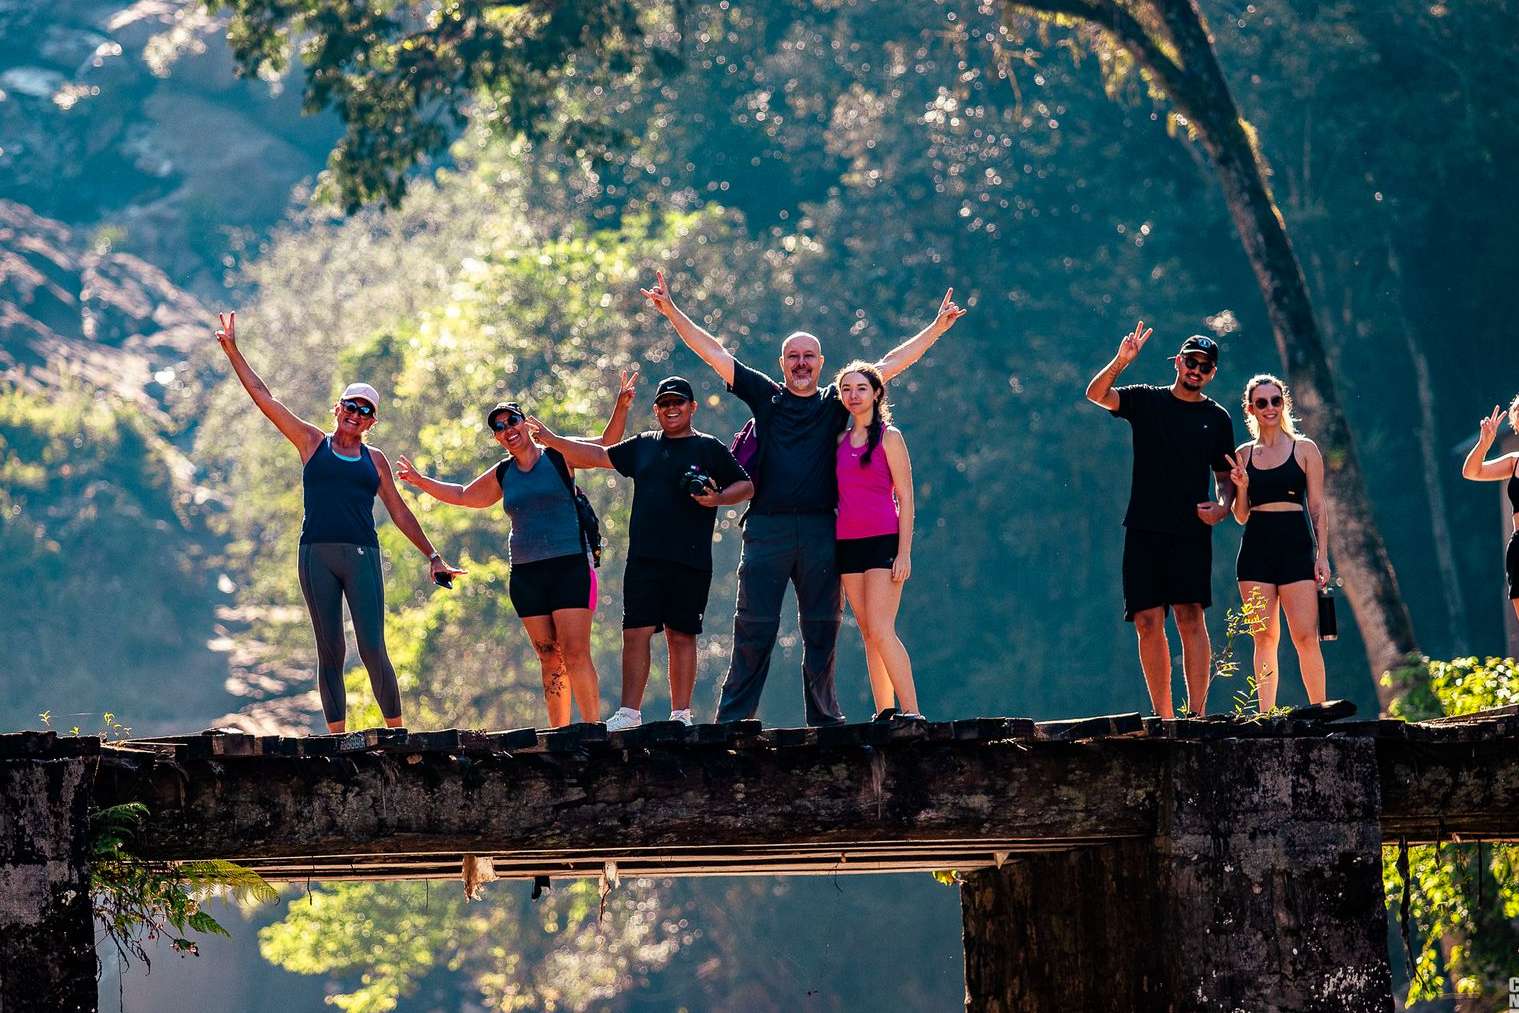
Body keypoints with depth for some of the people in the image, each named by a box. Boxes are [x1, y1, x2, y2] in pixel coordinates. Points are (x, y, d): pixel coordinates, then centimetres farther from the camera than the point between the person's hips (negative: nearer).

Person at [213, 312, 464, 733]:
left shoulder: (374, 460, 16)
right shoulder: (312, 443, 12)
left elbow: (400, 512, 21)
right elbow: (263, 397, 11)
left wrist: (432, 555, 19)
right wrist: (233, 351, 8)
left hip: (362, 556, 0)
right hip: (317, 555, 0)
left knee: (373, 650, -9)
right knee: (330, 652, -1)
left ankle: (397, 732, -3)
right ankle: (338, 739, -1)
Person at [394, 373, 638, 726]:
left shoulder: (559, 456, 3)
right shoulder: (502, 475, 16)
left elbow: (606, 446, -2)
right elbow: (463, 495, 32)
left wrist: (621, 407, -16)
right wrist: (421, 481, 31)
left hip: (570, 566, -5)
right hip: (525, 574, 5)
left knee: (575, 653, -15)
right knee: (549, 659, 2)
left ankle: (592, 726, -17)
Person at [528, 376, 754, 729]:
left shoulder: (709, 449, 7)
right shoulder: (643, 446, 18)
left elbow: (746, 486, 8)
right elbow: (599, 455, 24)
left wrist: (718, 497, -11)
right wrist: (552, 440, 19)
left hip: (689, 563, -3)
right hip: (644, 559, 3)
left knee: (681, 635, 0)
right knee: (636, 632, -5)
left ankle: (681, 714, 5)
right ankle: (630, 713, -4)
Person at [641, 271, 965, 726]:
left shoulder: (836, 403, 13)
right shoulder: (765, 397, 12)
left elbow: (891, 364, 14)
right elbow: (714, 353, 11)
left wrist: (937, 327, 12)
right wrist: (672, 312, 8)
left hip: (820, 529, 1)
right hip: (767, 528, -1)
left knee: (822, 629, 5)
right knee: (754, 626, -3)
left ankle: (825, 718, 11)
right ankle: (732, 719, -3)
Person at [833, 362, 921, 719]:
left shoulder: (889, 437, -1)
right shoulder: (840, 441, 14)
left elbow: (905, 497, -4)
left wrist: (904, 552, -12)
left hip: (883, 541, -6)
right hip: (848, 542, 6)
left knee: (880, 630, -17)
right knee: (869, 634, 3)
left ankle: (911, 712, -17)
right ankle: (885, 713, 4)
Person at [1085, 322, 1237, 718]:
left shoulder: (1217, 418, 12)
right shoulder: (1146, 400, 11)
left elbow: (1225, 477, 15)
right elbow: (1096, 394, -4)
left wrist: (1222, 506, -7)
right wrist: (1120, 362, -21)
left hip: (1191, 532, -1)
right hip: (1144, 529, 1)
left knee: (1190, 617, -12)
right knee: (1148, 621, -3)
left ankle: (1197, 714, -14)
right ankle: (1163, 717, 1)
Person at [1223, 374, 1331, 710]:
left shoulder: (1304, 449, 6)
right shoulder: (1243, 454, 12)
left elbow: (1318, 507, 4)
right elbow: (1241, 516, 14)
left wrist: (1322, 555, -3)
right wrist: (1242, 487, -4)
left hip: (1295, 544, -2)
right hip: (1256, 547, 3)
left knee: (1306, 636, -10)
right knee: (1264, 637, 1)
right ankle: (1266, 715, 3)